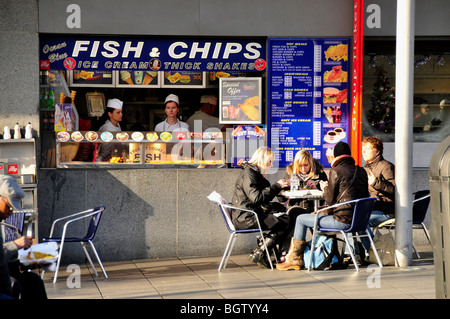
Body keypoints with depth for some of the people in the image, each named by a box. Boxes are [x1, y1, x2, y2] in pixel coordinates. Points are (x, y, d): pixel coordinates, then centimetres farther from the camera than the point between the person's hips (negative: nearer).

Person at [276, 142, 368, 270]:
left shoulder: (335, 172, -8)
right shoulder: (362, 171, 10)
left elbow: (330, 201, -7)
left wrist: (325, 188, 15)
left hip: (343, 220, -8)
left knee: (301, 219, 9)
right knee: (321, 214, 32)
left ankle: (294, 259, 17)